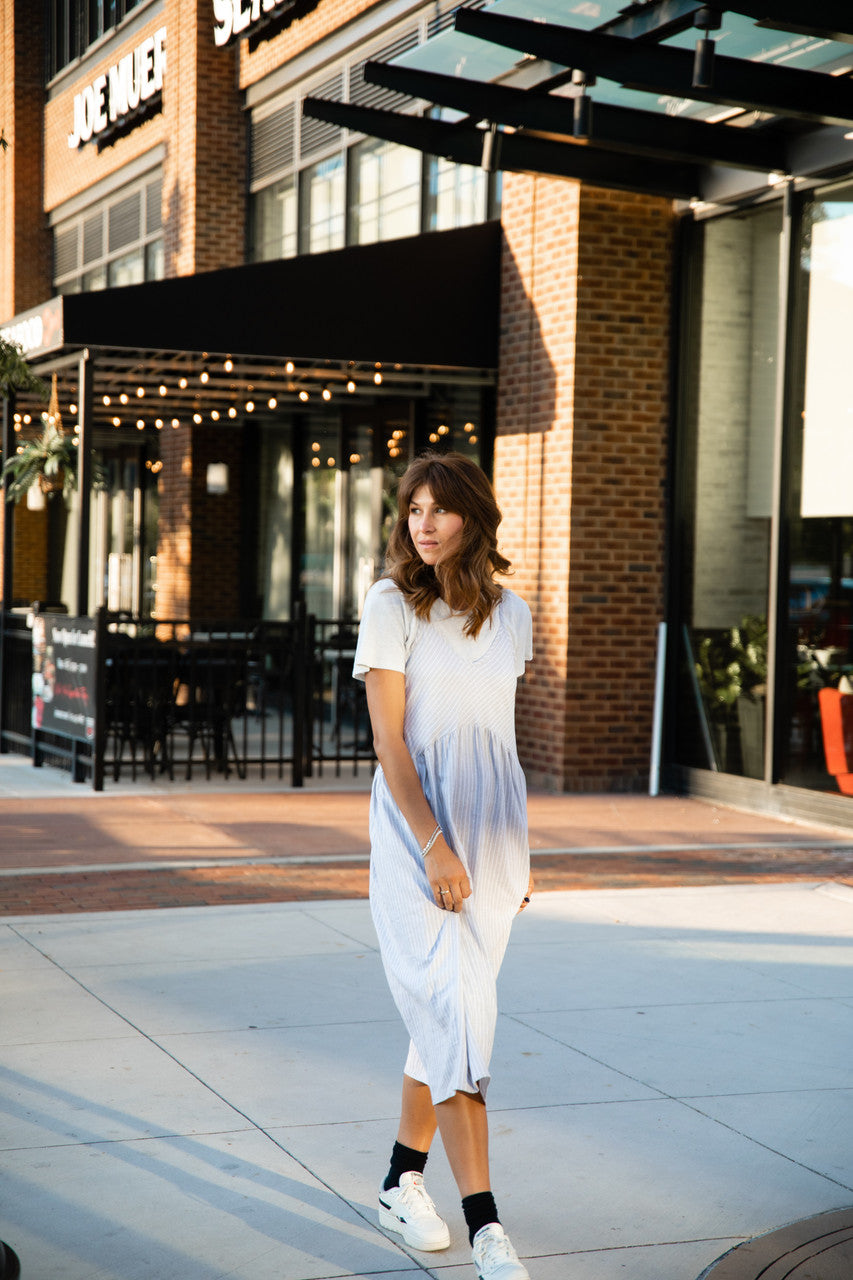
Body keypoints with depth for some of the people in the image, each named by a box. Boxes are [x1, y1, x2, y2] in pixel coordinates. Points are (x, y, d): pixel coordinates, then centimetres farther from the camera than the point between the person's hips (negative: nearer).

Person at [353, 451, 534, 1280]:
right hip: (416, 833, -5)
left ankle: (402, 1182, 27)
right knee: (454, 1014, -12)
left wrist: (518, 847, 16)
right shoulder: (393, 604, -5)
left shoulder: (510, 615, 9)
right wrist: (435, 846, -18)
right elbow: (389, 740, -10)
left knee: (447, 1015, 11)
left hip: (491, 834, 5)